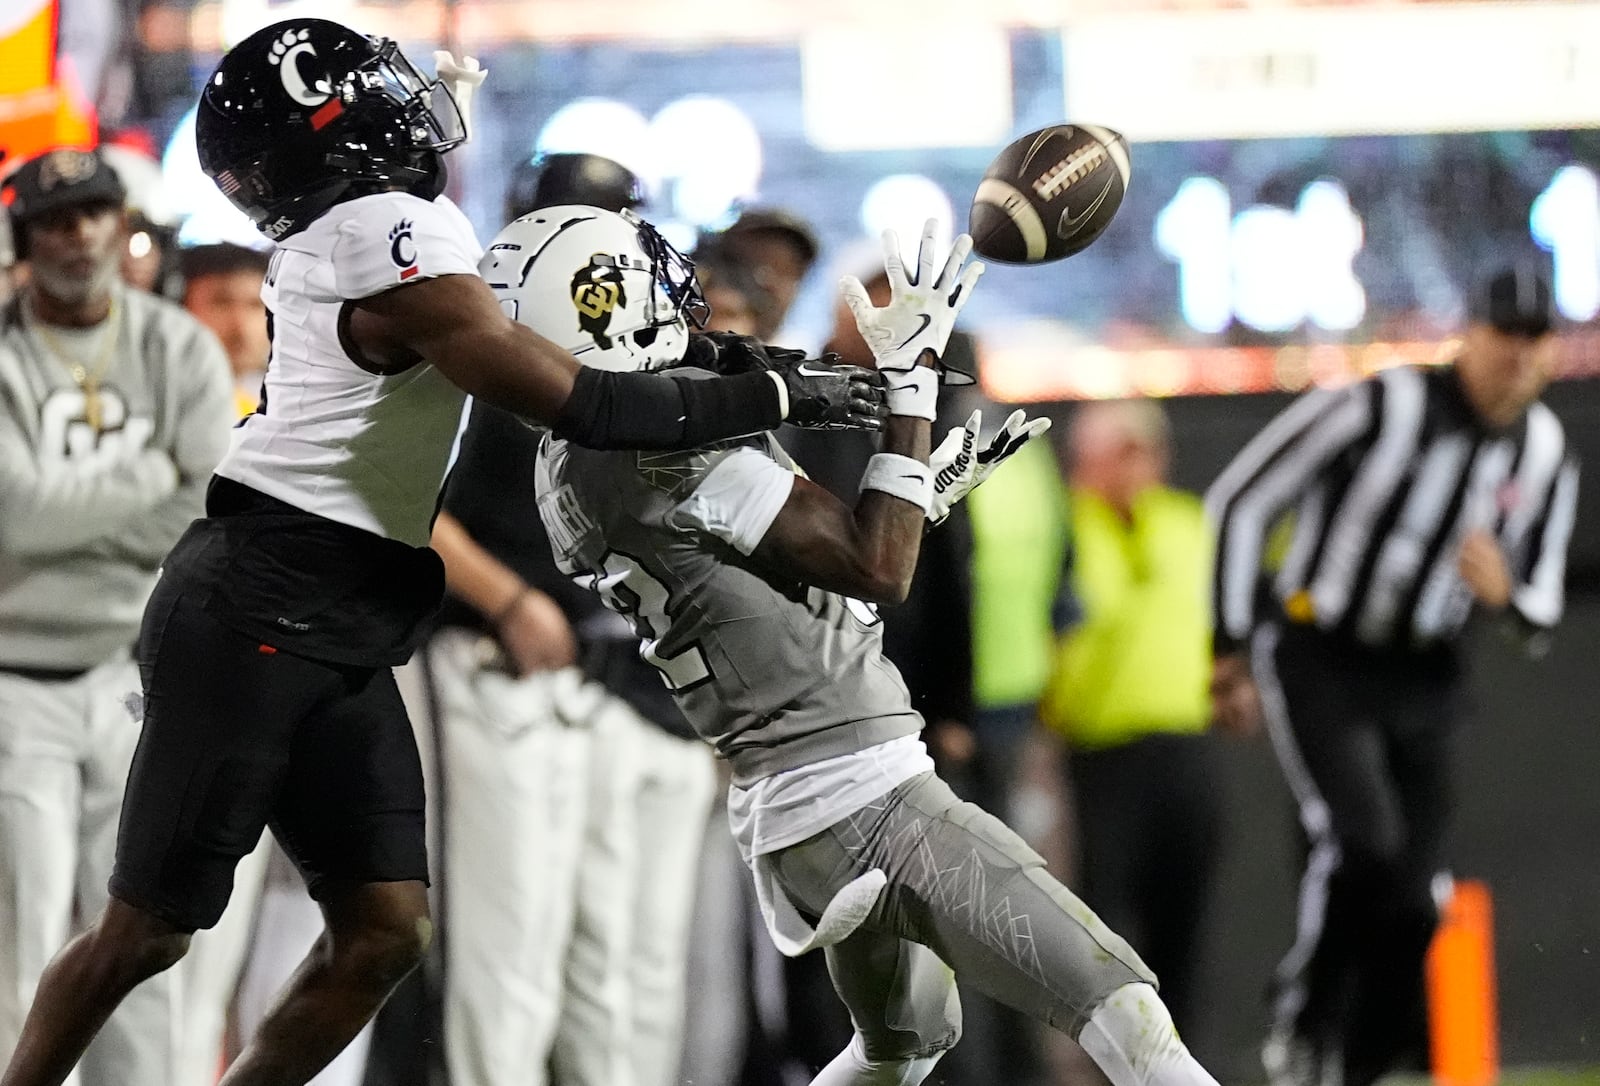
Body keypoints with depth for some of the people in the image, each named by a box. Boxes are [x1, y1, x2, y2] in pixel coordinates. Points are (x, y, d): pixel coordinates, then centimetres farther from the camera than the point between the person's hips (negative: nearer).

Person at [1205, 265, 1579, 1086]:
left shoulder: (1547, 456, 2)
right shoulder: (1380, 409, -16)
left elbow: (1540, 612, 11)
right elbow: (1238, 500, -8)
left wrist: (1504, 593, -15)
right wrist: (1233, 639, -4)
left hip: (1423, 679, 5)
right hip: (1318, 661, -5)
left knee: (1411, 895, 0)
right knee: (1364, 842, -24)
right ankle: (1303, 1017, -4)